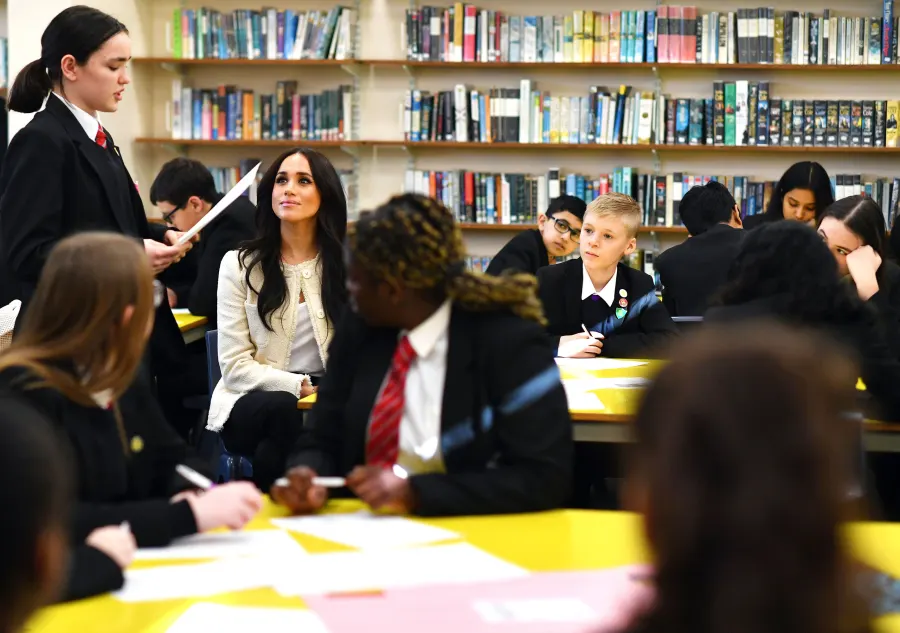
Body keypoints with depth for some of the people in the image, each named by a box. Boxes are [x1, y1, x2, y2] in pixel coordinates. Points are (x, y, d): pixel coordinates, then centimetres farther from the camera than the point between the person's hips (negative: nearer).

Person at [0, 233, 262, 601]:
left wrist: (196, 498, -4)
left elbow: (173, 461, 19)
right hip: (60, 586, -8)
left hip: (126, 573, 8)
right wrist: (189, 514, -31)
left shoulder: (113, 381, 7)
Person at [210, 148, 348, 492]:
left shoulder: (347, 264, 7)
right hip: (252, 402, -1)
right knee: (283, 409, -36)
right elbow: (235, 366, -5)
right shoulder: (240, 264, 1)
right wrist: (298, 386, -17)